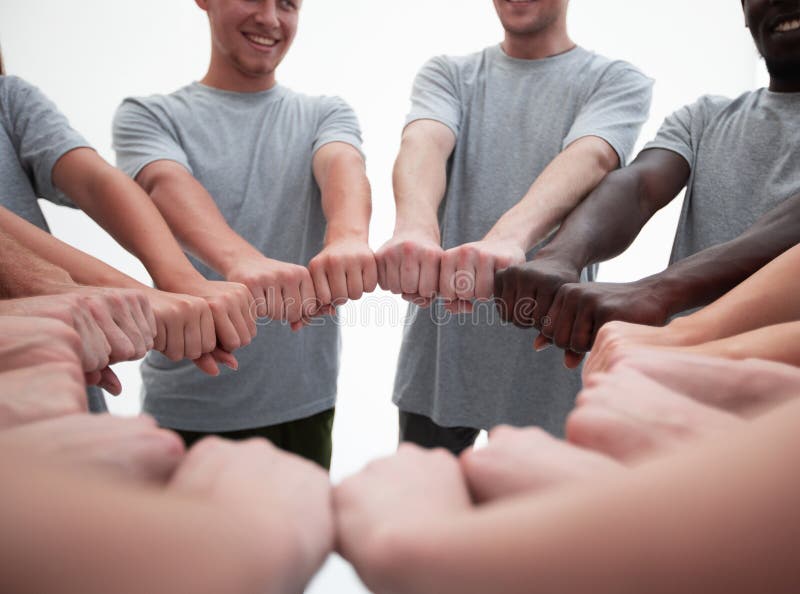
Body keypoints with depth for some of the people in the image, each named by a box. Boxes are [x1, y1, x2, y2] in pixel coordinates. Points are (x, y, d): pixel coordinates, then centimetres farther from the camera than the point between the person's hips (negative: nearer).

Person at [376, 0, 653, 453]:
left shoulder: (618, 82, 2)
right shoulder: (447, 74, 8)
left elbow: (588, 160, -19)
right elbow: (425, 143, -14)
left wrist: (509, 238, -41)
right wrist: (415, 228, -37)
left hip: (547, 364, -1)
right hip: (437, 352, 2)